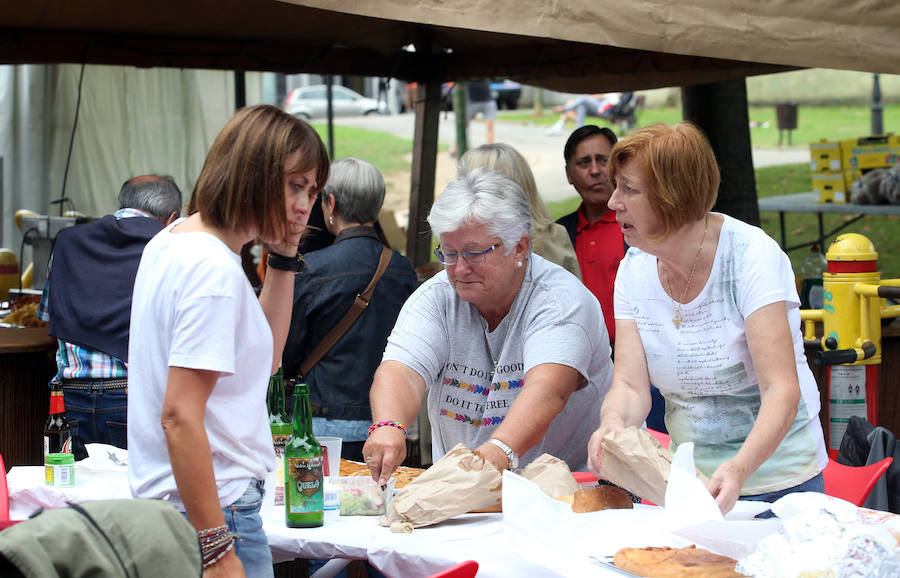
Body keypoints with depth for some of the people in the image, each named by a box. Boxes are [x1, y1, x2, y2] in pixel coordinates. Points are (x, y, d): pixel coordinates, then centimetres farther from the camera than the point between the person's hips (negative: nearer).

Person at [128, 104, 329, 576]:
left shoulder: (170, 242, 12)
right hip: (212, 512, -10)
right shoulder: (215, 271, -18)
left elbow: (264, 357, 22)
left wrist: (284, 257, 13)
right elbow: (179, 417, -23)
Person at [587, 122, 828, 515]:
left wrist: (739, 468, -39)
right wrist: (613, 424, -28)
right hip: (690, 479, 5)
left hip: (775, 476, -4)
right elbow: (631, 385, -5)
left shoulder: (752, 255, -15)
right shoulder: (635, 268, 2)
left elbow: (782, 390, -22)